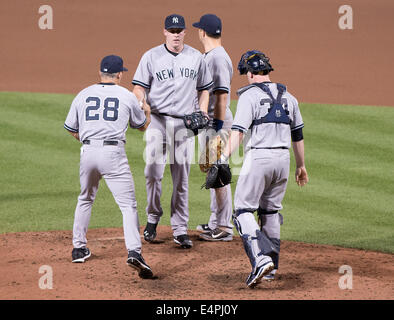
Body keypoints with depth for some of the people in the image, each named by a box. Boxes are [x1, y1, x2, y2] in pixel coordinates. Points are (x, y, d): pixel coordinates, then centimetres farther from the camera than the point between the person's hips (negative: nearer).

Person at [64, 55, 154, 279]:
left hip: (88, 152, 3)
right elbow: (142, 126, 21)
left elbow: (72, 130, 15)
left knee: (85, 199, 25)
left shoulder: (83, 95, 11)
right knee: (128, 204, -6)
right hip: (114, 153, -3)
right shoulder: (127, 96, 6)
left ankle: (79, 248, 29)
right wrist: (147, 111, 42)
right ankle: (134, 251, -23)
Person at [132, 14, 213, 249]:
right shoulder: (151, 56, 2)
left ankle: (180, 230, 9)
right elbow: (139, 87, 1)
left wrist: (202, 112, 0)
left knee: (182, 178, 3)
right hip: (158, 121, -2)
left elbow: (204, 89, 17)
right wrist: (141, 104, -21)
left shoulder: (196, 57, 9)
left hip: (186, 123, 2)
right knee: (153, 172, -12)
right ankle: (153, 218, 10)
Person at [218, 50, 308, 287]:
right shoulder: (288, 97, 13)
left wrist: (224, 159, -21)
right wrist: (301, 166, 28)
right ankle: (271, 266, 19)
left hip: (258, 158, -6)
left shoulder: (249, 95, -6)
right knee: (271, 211, 17)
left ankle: (261, 259, -21)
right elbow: (298, 135, 19)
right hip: (283, 158, 6)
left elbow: (238, 132, -17)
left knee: (244, 210, -2)